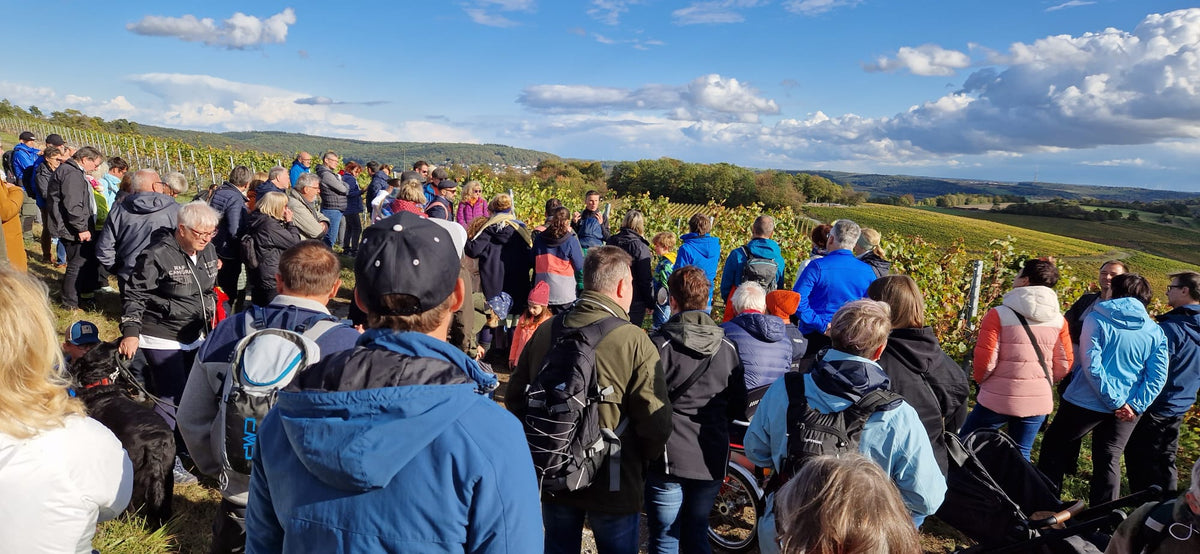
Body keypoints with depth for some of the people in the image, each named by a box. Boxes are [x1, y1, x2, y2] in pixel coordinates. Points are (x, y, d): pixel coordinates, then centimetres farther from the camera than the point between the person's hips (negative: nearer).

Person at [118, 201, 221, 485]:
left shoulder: (208, 251, 3)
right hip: (162, 339, -8)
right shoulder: (158, 255, -19)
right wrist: (131, 333, -23)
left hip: (194, 336, 8)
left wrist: (212, 316, 21)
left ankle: (184, 446, 37)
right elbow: (134, 295, -15)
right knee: (171, 398, -6)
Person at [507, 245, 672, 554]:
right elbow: (655, 422, -20)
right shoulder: (634, 342, -19)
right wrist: (643, 463, 0)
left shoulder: (546, 331, -6)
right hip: (613, 484, -4)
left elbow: (515, 398, 2)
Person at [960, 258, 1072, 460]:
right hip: (1039, 402, 5)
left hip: (998, 399, -5)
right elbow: (1064, 364, 5)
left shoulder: (999, 315, -14)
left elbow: (985, 360, -14)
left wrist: (979, 379, 6)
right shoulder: (1059, 320, 1)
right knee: (1021, 455, 15)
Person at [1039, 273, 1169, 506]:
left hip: (1087, 401, -4)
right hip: (1128, 410, 4)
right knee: (1109, 460, 15)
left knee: (1054, 444, 13)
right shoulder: (1156, 332, 4)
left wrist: (1114, 401, -14)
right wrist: (1136, 406, -7)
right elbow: (1158, 376, -2)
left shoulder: (1097, 319, -9)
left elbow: (1091, 364, -18)